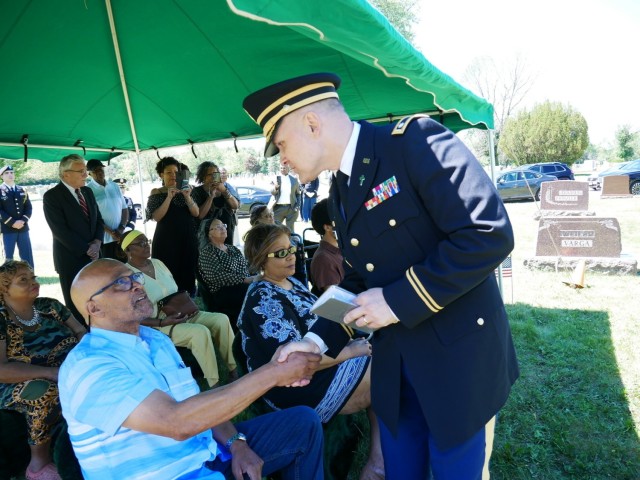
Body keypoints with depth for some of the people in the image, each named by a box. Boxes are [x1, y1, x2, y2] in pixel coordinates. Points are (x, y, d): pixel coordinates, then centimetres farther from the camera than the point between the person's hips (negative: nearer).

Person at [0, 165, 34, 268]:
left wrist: (23, 221, -9)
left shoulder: (22, 190, 12)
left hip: (23, 228, 3)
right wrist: (12, 223, -16)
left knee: (27, 256, 6)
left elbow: (29, 207, 8)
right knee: (9, 256, 4)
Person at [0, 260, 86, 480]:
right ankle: (39, 462, -17)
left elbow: (82, 332, 3)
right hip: (19, 386, -4)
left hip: (69, 374, 5)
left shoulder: (49, 306, 2)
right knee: (47, 391, -37)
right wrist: (50, 372, -30)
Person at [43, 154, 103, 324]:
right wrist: (86, 249, -15)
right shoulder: (51, 196, -11)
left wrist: (97, 242, -7)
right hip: (71, 259, -5)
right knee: (76, 305, 6)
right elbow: (61, 230, -17)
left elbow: (98, 219, 11)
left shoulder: (87, 192, 10)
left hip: (93, 256, 6)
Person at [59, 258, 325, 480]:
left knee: (303, 421, 6)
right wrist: (273, 373, -29)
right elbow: (177, 422, -30)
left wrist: (235, 442, -7)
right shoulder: (86, 367, -19)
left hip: (208, 452, 8)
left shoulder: (157, 339, 9)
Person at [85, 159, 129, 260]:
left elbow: (125, 209, 10)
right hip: (102, 239, -4)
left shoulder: (115, 186, 10)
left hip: (120, 236, 4)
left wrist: (121, 229, -5)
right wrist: (110, 232, -13)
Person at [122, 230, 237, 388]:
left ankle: (235, 368, -6)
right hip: (155, 326, -7)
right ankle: (214, 385, -21)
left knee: (221, 319, -12)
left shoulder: (158, 263, 10)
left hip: (179, 314, 7)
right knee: (200, 332, -31)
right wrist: (162, 322, -25)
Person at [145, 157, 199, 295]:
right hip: (166, 240, -3)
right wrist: (169, 197, -16)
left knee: (188, 274, 2)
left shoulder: (185, 190, 10)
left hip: (188, 239, 3)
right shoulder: (156, 193, 3)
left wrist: (187, 196, -14)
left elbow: (196, 213, 1)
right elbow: (156, 217, -10)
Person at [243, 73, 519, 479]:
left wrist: (399, 299, -21)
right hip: (394, 368, 7)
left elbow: (490, 233, -23)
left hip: (458, 357, -7)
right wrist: (318, 341, 3)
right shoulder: (340, 193, 9)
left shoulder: (417, 141, -15)